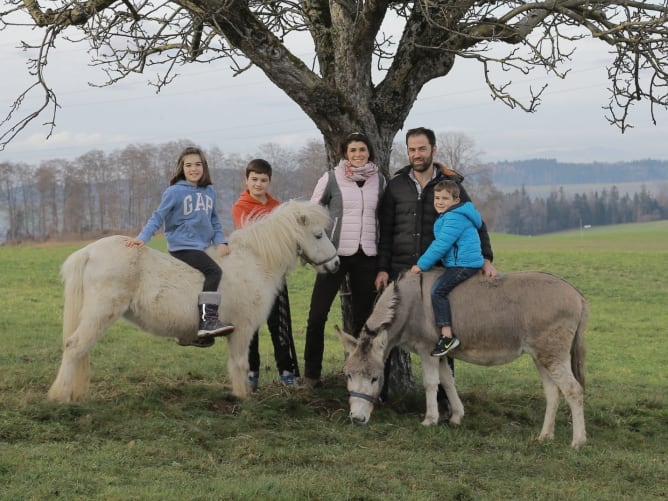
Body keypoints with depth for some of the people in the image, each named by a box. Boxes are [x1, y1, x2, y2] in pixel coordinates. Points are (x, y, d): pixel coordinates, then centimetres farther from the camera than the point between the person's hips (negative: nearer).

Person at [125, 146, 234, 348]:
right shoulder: (175, 192, -6)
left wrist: (220, 241, -2)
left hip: (200, 248, 7)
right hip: (182, 246, -7)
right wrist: (142, 238, -20)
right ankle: (208, 319, -33)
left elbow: (214, 220, 15)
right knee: (213, 271, -27)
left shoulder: (210, 192, 11)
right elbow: (158, 217, -8)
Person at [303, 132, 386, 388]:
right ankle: (311, 373, 6)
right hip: (336, 253, -3)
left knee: (363, 316, 8)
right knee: (317, 315, -5)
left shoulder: (379, 180, 8)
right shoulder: (331, 178, -2)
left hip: (367, 256, 3)